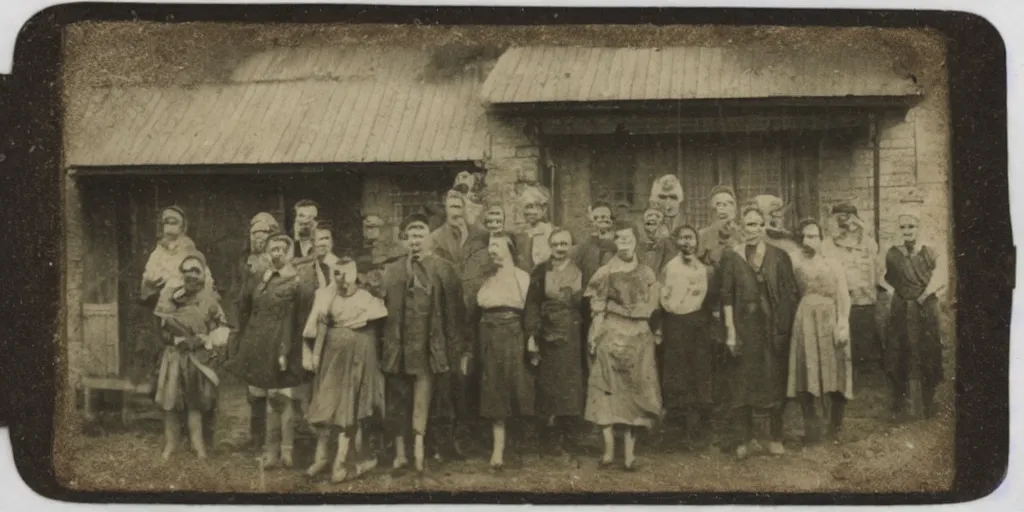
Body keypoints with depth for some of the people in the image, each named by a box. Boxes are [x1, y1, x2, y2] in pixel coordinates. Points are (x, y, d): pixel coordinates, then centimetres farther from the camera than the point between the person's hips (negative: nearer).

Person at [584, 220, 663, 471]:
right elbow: (598, 309, -2)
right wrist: (595, 336, -7)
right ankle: (609, 448, -3)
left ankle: (629, 451, 2)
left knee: (635, 391, 2)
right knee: (608, 390, -4)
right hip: (611, 335, -2)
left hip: (640, 337, 2)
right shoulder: (605, 272, 2)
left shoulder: (646, 273, 9)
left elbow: (651, 309, 11)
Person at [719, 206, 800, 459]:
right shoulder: (731, 257, 0)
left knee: (775, 380, 5)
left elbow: (791, 293, 3)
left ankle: (775, 438, 16)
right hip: (744, 328, 0)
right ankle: (746, 438, 14)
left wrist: (786, 326, -5)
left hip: (773, 329, 0)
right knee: (743, 383, 3)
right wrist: (730, 330, -8)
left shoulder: (779, 256, 2)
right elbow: (727, 296, -2)